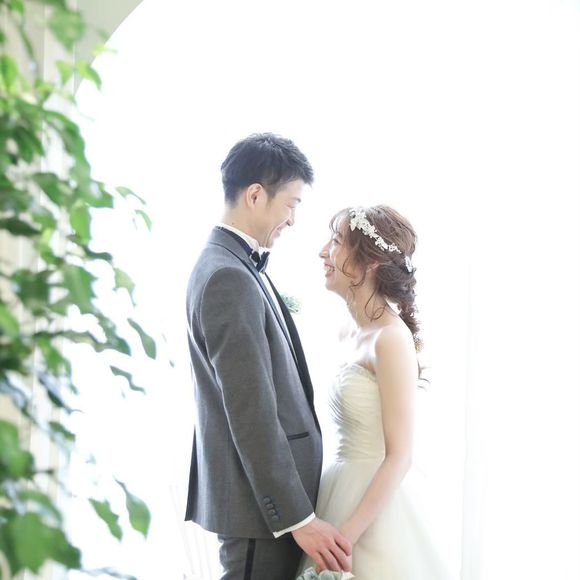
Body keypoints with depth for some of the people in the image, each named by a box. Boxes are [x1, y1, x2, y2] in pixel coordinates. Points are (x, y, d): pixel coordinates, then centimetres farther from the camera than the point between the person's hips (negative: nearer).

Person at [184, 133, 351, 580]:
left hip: (270, 491, 10)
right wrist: (298, 518, -21)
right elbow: (252, 414, -23)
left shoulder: (236, 266, 11)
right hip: (261, 499, -10)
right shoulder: (229, 278, -21)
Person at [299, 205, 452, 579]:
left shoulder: (391, 338, -19)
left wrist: (345, 537, -18)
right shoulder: (359, 333, 5)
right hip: (346, 492, 8)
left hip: (373, 504, -8)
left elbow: (399, 457, -19)